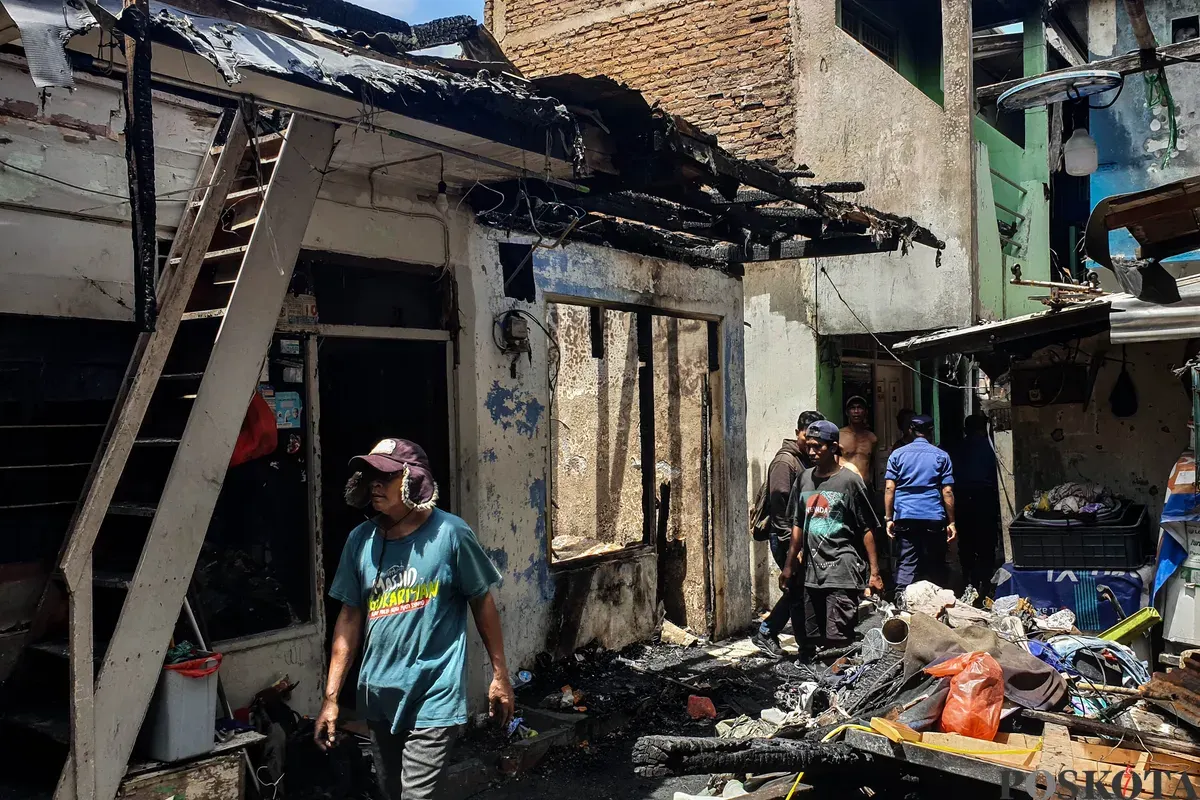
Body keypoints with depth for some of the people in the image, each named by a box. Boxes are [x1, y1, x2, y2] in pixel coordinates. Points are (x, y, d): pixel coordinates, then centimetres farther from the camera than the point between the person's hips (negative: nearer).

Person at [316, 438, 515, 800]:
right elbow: (351, 617, 4)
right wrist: (331, 695, 4)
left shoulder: (450, 533, -13)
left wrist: (500, 674, 1)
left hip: (433, 697, -5)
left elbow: (482, 602, -3)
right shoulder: (361, 540, -2)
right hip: (378, 694, 5)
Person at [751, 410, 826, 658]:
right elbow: (779, 505, -18)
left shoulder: (810, 460, 14)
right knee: (799, 591, -2)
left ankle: (766, 633, 26)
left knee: (796, 590, 14)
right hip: (787, 538, -9)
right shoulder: (784, 461, -13)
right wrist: (790, 542, -19)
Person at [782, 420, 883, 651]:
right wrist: (790, 565, 18)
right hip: (812, 572, 6)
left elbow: (867, 529, -4)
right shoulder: (804, 479, 10)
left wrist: (874, 572, -7)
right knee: (812, 640, 9)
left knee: (838, 640, -10)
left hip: (842, 572, -6)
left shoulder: (850, 481, -5)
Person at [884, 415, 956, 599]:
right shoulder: (941, 456, 5)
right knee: (935, 566, 9)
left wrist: (888, 518, 4)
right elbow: (947, 491, 1)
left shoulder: (897, 455, 6)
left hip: (905, 517, 1)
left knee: (907, 563, -1)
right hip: (934, 518, 0)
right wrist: (951, 522, 4)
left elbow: (889, 488, 0)